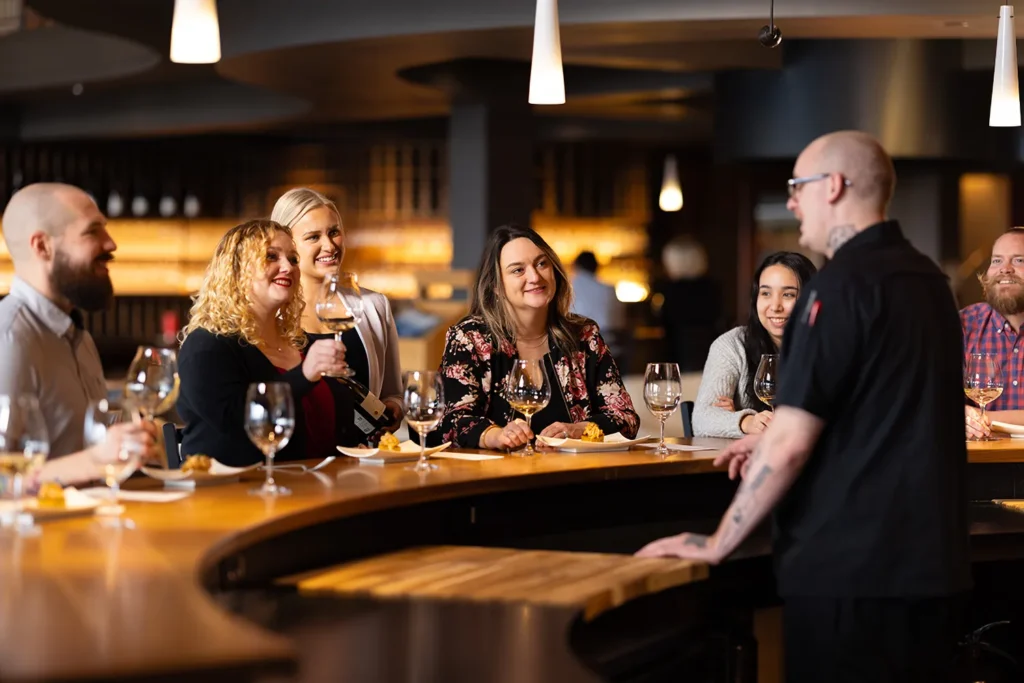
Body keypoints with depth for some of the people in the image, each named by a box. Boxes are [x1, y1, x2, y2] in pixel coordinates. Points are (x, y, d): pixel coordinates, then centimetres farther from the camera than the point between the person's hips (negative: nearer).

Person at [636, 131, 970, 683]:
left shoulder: (843, 285, -16)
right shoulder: (926, 279, 11)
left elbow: (790, 444, -18)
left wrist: (717, 544, -9)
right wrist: (778, 443, 24)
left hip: (852, 575, -9)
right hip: (934, 568, 9)